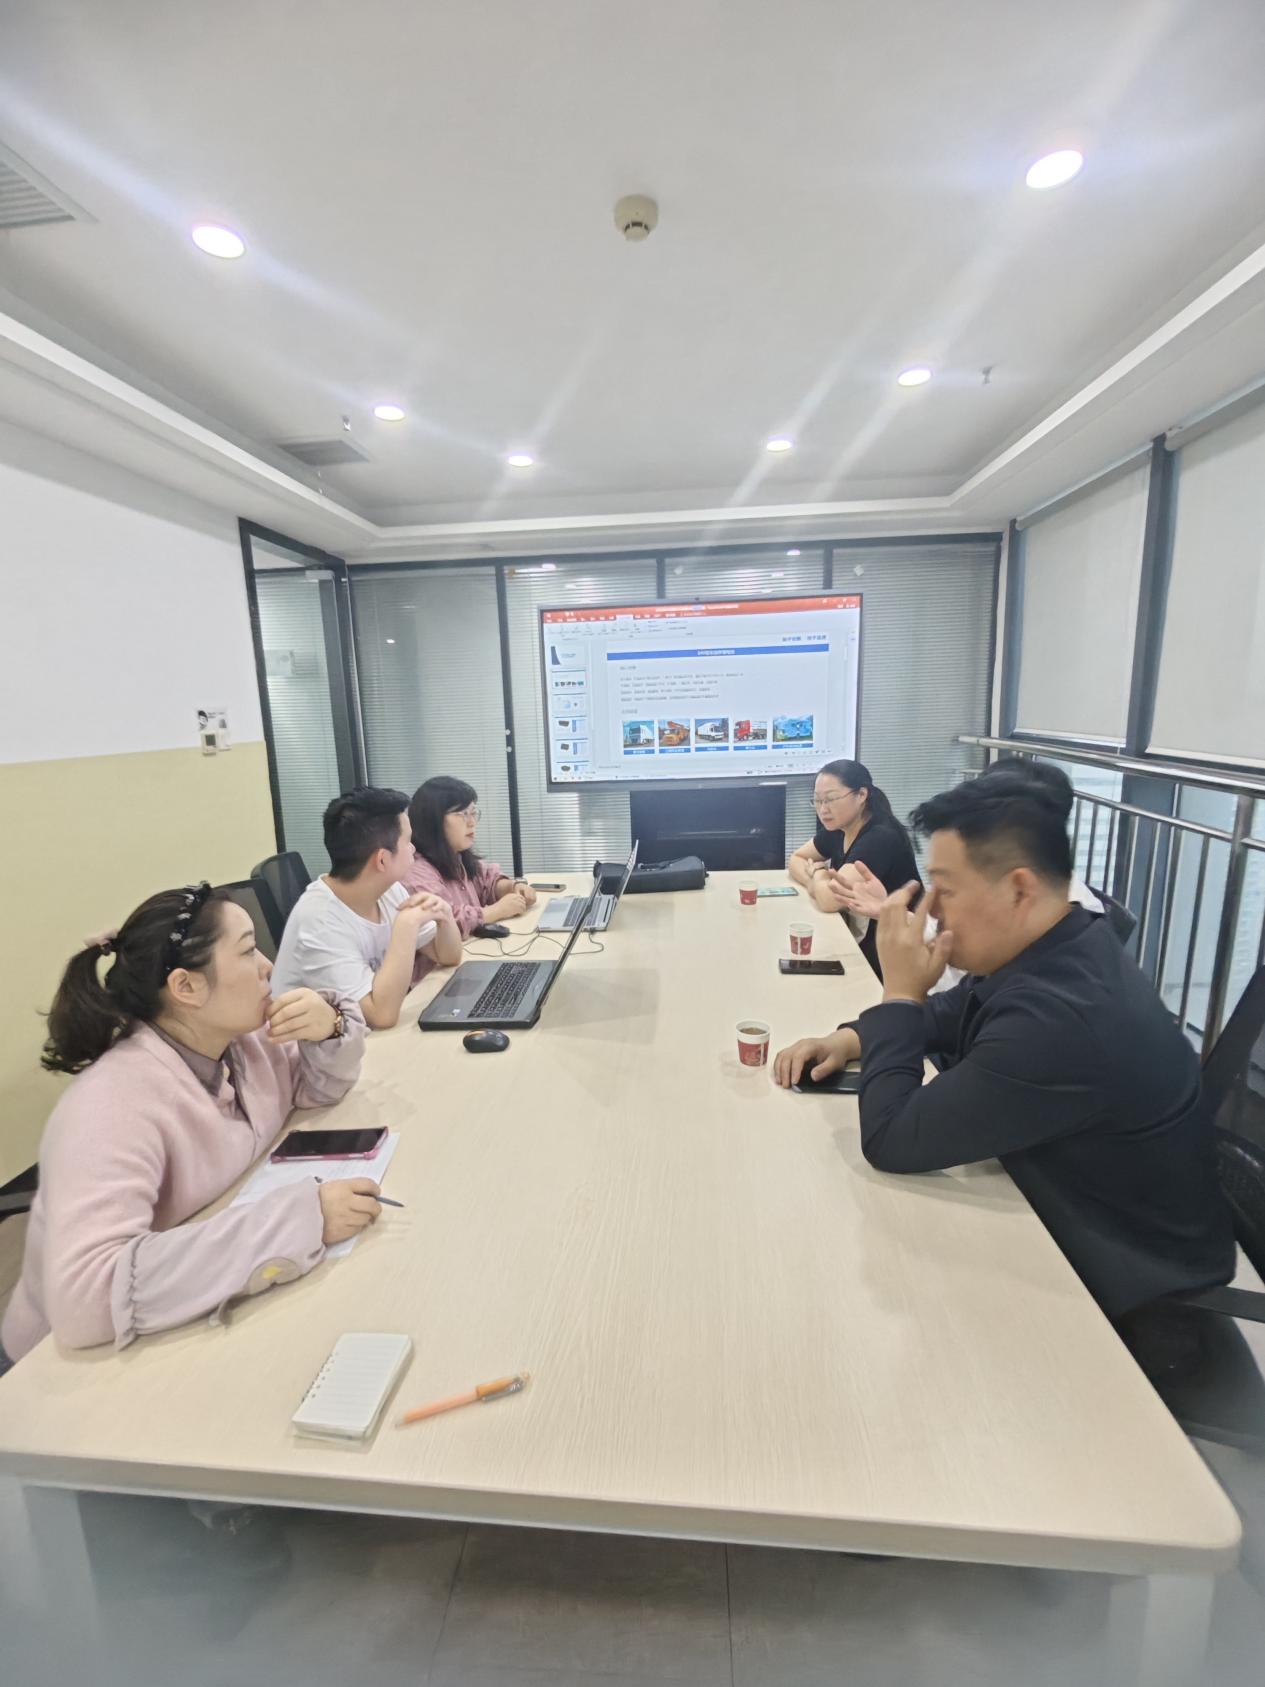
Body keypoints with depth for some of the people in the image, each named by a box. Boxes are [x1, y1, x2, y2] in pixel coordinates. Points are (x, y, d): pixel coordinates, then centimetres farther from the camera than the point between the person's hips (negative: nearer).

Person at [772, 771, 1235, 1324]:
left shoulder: (1059, 1020, -39)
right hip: (1078, 1219, 7)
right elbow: (947, 1015, 8)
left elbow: (890, 1141, -31)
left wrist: (900, 991, -24)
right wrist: (849, 1040, -9)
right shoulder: (1054, 953, -8)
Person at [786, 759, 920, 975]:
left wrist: (818, 873, -10)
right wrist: (817, 882, -12)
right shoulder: (838, 829, 0)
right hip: (854, 940, 7)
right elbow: (795, 860, 9)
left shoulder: (881, 838, -25)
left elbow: (829, 899, -33)